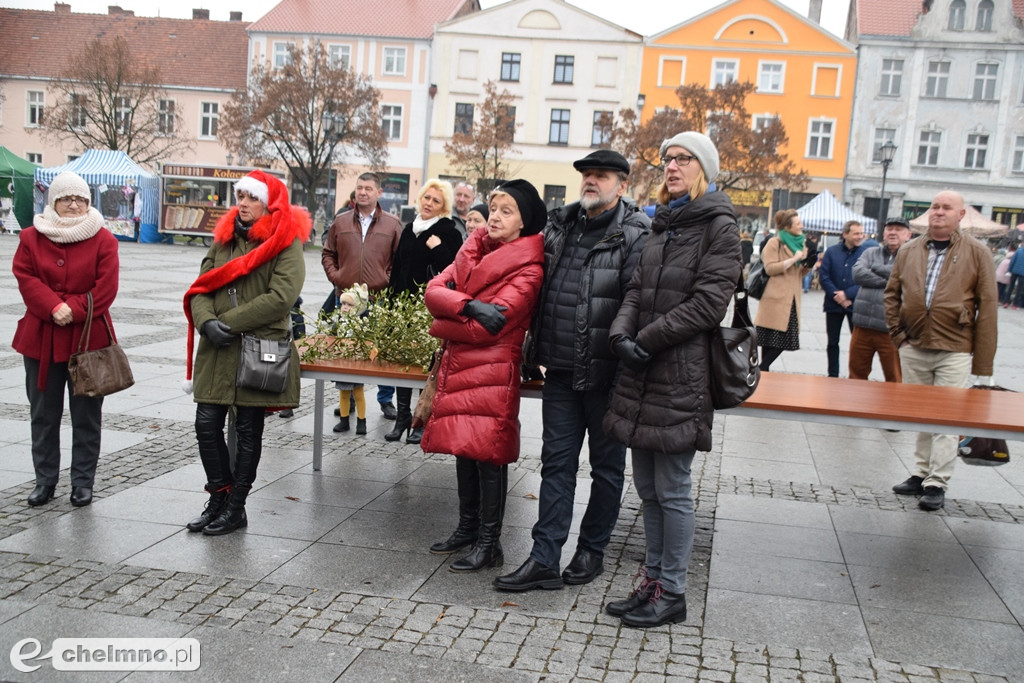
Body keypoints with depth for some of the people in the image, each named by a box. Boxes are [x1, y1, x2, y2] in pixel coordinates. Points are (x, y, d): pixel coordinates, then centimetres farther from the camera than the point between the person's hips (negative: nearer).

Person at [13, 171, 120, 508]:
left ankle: (83, 482, 17)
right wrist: (54, 307, -19)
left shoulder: (103, 240, -1)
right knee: (43, 414, 11)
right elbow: (26, 279, -5)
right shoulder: (31, 237, 5)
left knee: (86, 415, 5)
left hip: (89, 338, -2)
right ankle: (45, 480, 24)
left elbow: (105, 288, -9)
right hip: (40, 338, 2)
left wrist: (73, 310, -18)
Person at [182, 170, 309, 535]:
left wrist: (228, 322, -17)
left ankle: (235, 508, 18)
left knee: (248, 430, 5)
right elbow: (201, 287, 7)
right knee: (206, 424, 4)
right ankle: (219, 498, 22)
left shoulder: (286, 242, -6)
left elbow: (281, 296, -18)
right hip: (218, 349, 6)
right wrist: (206, 321, -14)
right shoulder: (224, 239, 14)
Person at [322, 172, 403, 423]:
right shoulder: (341, 222, 9)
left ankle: (386, 400, 15)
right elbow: (328, 253, 16)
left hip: (380, 298, -2)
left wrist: (389, 280, -7)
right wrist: (334, 276, 2)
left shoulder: (392, 224, 2)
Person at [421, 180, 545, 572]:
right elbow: (434, 290, -2)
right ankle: (467, 527, 31)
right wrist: (468, 305, -19)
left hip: (493, 371, -7)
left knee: (487, 454, -2)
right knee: (463, 449, 15)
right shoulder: (474, 249, 11)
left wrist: (441, 327, -9)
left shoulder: (527, 271, -10)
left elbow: (488, 328, -19)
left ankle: (489, 543, 10)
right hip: (457, 364, 7)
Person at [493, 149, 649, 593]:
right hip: (561, 370, 6)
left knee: (606, 465, 11)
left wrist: (626, 354, -22)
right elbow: (540, 289, 18)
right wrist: (535, 349, 15)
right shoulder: (560, 224, 11)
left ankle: (592, 552, 26)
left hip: (606, 373, -6)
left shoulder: (635, 235, -9)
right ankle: (545, 560, 13)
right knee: (556, 461, 8)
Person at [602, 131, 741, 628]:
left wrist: (647, 339, -13)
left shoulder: (719, 227, -4)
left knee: (672, 489, 0)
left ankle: (671, 594, 12)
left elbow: (708, 302, -13)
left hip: (682, 375, -7)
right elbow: (637, 290, 14)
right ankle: (652, 581, 25)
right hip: (642, 373, 7)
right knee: (647, 487, 12)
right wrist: (621, 331, -6)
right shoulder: (662, 225, 18)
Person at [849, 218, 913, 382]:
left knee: (894, 379, 5)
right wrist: (888, 280, -9)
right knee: (856, 373, 15)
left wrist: (877, 268, -5)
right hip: (863, 325, 4)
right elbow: (858, 273, -4)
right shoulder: (871, 253, 13)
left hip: (890, 330, -4)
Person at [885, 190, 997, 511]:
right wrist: (897, 333, 3)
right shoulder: (909, 251, 7)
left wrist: (983, 361, -7)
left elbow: (987, 307, -4)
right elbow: (892, 294, 14)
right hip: (913, 348, 4)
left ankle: (937, 484, 6)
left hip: (954, 351, -4)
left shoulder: (977, 253, -2)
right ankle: (920, 474, 23)